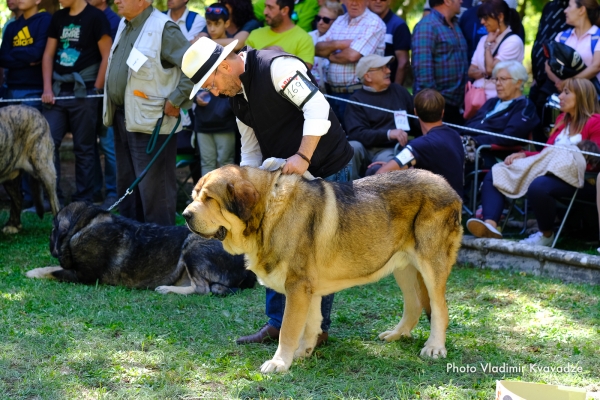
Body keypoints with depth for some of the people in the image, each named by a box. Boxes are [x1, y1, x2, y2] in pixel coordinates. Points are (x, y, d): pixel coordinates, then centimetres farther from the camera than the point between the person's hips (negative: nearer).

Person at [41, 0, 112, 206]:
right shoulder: (58, 17, 12)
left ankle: (83, 201, 8)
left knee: (84, 148, 1)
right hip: (57, 92, 5)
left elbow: (107, 57, -7)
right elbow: (48, 54, 14)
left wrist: (96, 90, -9)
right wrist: (47, 88, 4)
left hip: (83, 92, -5)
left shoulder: (95, 17, -5)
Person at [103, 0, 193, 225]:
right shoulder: (124, 25, 13)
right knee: (126, 184, 17)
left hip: (151, 121, -9)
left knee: (154, 189, -5)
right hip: (123, 119, 9)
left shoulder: (163, 29, -15)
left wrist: (176, 100, -16)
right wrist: (113, 111, 17)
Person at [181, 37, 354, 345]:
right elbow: (251, 150, 17)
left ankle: (317, 327, 7)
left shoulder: (276, 67, -20)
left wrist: (303, 157, -32)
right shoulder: (237, 95, 9)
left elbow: (318, 108, -28)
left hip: (326, 169, -9)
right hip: (284, 177, 9)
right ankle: (278, 323, 20)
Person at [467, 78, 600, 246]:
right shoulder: (562, 120, 25)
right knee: (493, 176, -6)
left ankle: (546, 234, -16)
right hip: (551, 171, 9)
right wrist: (523, 154, 5)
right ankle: (490, 224, -28)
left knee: (538, 186, -41)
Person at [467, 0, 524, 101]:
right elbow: (471, 71, 10)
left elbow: (491, 69, -17)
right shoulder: (484, 39, 14)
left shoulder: (513, 41, -9)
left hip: (497, 98, -6)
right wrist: (485, 73, -10)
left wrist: (488, 44, -4)